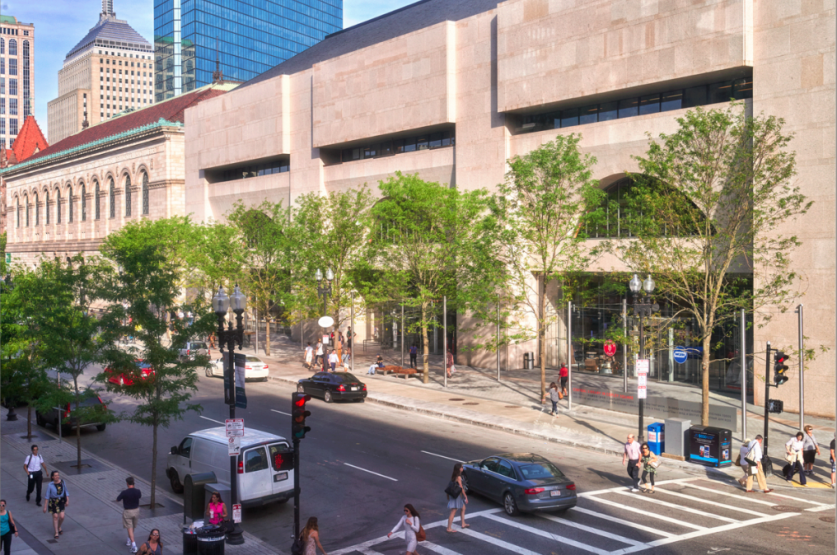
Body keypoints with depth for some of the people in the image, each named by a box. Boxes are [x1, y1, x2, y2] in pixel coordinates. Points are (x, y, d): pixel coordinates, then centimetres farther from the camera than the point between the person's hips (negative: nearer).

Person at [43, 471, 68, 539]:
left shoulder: (62, 482, -7)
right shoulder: (50, 485, -15)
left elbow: (66, 492, 5)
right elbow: (47, 496, -10)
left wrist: (67, 500, -3)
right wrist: (45, 506, -8)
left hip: (61, 501, 2)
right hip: (53, 502, -2)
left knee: (62, 516, -2)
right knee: (55, 516, 4)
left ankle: (59, 527, 31)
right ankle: (56, 532, 21)